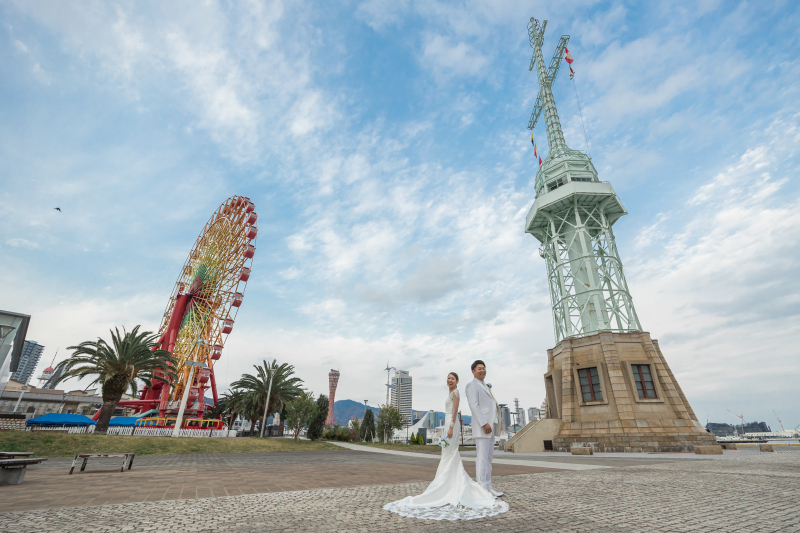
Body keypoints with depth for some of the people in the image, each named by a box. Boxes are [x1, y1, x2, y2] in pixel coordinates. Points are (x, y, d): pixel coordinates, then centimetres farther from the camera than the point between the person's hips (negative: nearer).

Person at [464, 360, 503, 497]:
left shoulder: (485, 386, 22)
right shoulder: (472, 385, -7)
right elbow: (474, 406, -16)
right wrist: (484, 423, -21)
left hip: (490, 427, 9)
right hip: (482, 427, -9)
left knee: (489, 457, 12)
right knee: (482, 457, -8)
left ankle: (488, 487, 19)